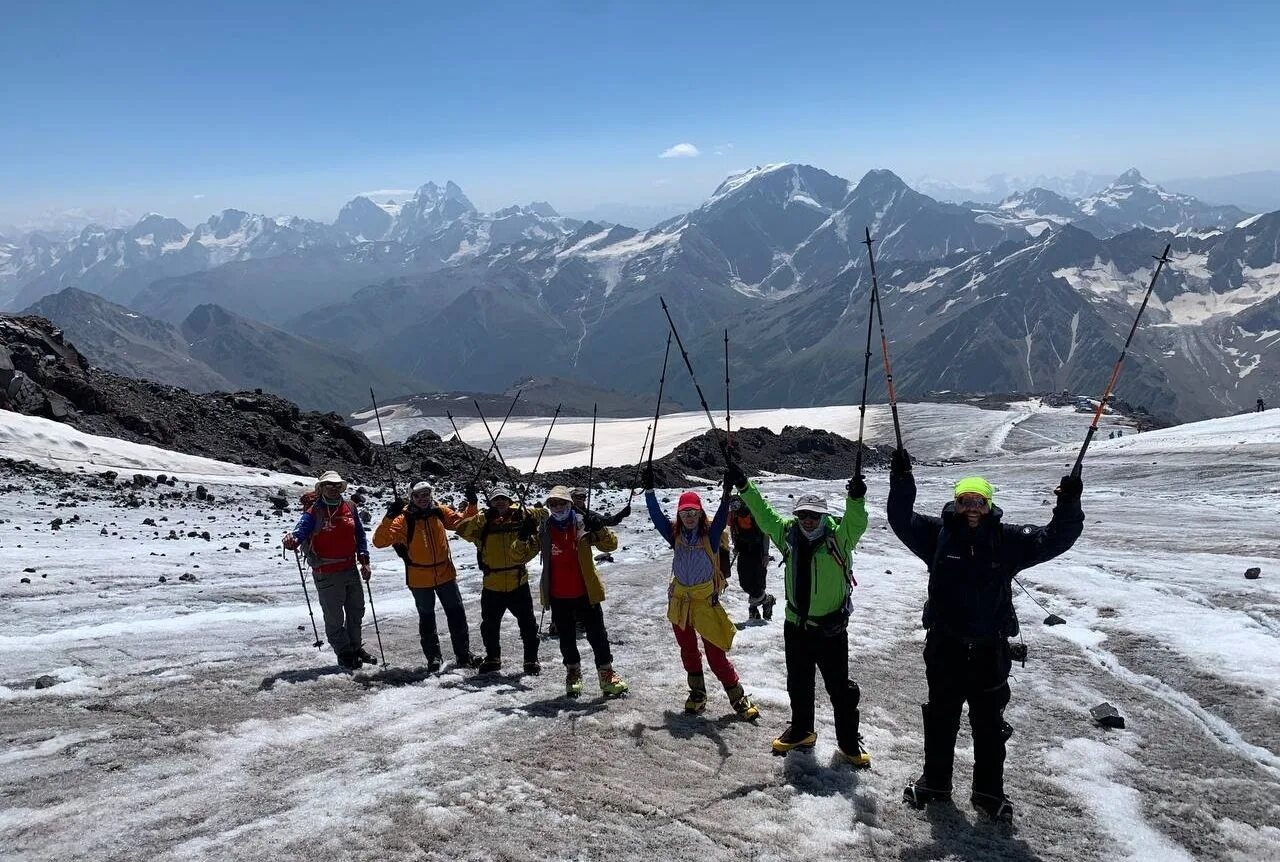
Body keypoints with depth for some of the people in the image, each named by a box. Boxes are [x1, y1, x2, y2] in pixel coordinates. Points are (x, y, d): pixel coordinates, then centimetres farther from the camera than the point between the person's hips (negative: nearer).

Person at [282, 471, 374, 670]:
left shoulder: (349, 508, 5)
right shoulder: (314, 511, -10)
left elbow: (360, 535, 11)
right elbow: (301, 529, -25)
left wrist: (364, 560, 5)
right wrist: (292, 539, -48)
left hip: (351, 570, 6)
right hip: (327, 574, -6)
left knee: (356, 611, 19)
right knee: (334, 617, 4)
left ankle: (355, 647, 37)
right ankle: (344, 654, 19)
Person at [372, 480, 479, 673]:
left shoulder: (440, 512, -2)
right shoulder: (404, 518, -14)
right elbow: (380, 541, -22)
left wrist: (472, 505, -7)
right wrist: (390, 517, -36)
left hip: (445, 574, 3)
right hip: (420, 579, -3)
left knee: (457, 614, 9)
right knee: (427, 618, 11)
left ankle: (464, 655, 22)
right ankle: (433, 658, 24)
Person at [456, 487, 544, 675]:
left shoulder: (520, 518, -3)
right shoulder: (483, 523, -3)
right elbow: (463, 529, -16)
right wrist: (481, 518, -29)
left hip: (518, 584, -1)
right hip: (492, 586, 1)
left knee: (528, 624, 6)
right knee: (489, 626, 15)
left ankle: (531, 659, 22)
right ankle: (492, 658, 35)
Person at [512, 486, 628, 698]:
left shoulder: (583, 525, -6)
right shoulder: (542, 529, -2)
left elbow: (611, 545, -10)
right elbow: (519, 552, -4)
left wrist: (599, 529, -29)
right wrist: (523, 536, -24)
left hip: (586, 593, -2)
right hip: (558, 596, 2)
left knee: (597, 635, 5)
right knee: (566, 638, 15)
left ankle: (607, 674, 17)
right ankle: (573, 672, 35)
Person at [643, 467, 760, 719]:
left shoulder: (710, 534, -10)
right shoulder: (675, 535, -2)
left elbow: (721, 517, -25)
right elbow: (656, 515, -10)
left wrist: (727, 493, -40)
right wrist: (649, 490, -19)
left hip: (706, 600, -4)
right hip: (679, 600, 4)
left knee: (715, 654, -4)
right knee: (688, 650, 17)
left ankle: (739, 698, 7)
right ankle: (697, 694, 33)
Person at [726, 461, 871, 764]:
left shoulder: (839, 538, -13)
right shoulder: (788, 534, -3)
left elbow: (856, 523, -30)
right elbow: (763, 513, 2)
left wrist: (856, 498, -49)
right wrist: (743, 485, -3)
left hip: (831, 629, -4)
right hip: (796, 627, 4)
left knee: (840, 688, 6)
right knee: (798, 685, 19)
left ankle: (849, 742, 22)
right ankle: (801, 731, 39)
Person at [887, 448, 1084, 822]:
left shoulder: (1009, 540, -3)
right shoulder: (938, 534, -5)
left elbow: (1054, 539, -6)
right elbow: (902, 520, -12)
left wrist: (1068, 507, -22)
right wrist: (901, 482, -26)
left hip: (990, 650, 0)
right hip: (945, 647, 0)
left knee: (990, 724, 14)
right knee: (941, 719, 16)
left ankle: (989, 791, 30)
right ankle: (935, 781, 34)